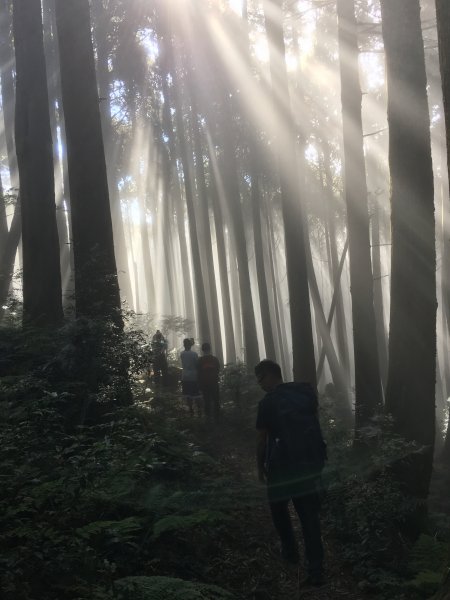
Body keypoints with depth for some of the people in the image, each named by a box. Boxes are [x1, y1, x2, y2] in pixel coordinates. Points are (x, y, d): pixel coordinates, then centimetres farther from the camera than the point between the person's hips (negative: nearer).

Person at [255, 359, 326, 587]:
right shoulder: (307, 393, 3)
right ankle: (315, 571, 4)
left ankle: (290, 551, 32)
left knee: (279, 508, 21)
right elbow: (311, 424, 12)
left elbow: (262, 440, -9)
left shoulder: (268, 402, -13)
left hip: (282, 465, -4)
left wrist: (260, 466, 5)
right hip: (310, 462, 4)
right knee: (309, 515, 6)